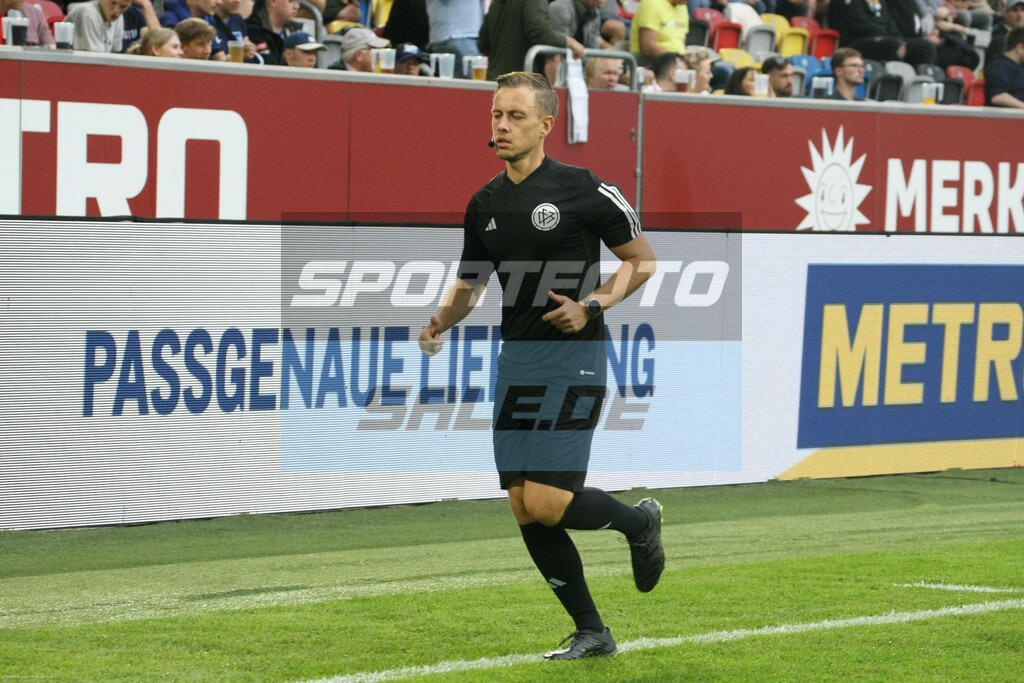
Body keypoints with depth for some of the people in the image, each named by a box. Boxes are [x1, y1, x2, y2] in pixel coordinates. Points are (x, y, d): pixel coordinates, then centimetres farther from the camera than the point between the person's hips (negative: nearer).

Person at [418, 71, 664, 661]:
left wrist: (591, 305, -13)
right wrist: (443, 319, -2)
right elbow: (470, 282, 19)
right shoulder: (485, 204, 10)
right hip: (517, 358, 6)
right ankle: (592, 632, 13)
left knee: (546, 502, -15)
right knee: (524, 508, 2)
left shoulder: (582, 189, -7)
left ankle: (639, 521, 15)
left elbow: (643, 260, 0)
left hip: (574, 355, -6)